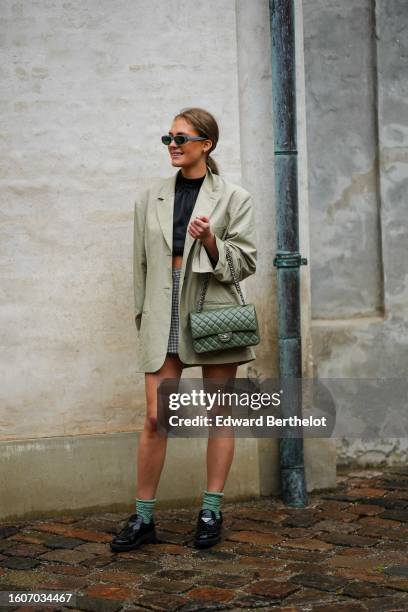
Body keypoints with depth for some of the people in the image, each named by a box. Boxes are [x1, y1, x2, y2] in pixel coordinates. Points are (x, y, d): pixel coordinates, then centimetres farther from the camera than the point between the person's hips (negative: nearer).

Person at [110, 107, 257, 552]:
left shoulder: (234, 198, 2)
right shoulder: (150, 198, 11)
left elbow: (246, 262, -1)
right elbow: (141, 263, 15)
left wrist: (211, 242, -18)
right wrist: (142, 315, 12)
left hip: (214, 312, -2)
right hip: (164, 315, 2)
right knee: (155, 417, -2)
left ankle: (211, 512, 15)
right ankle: (143, 518, 7)